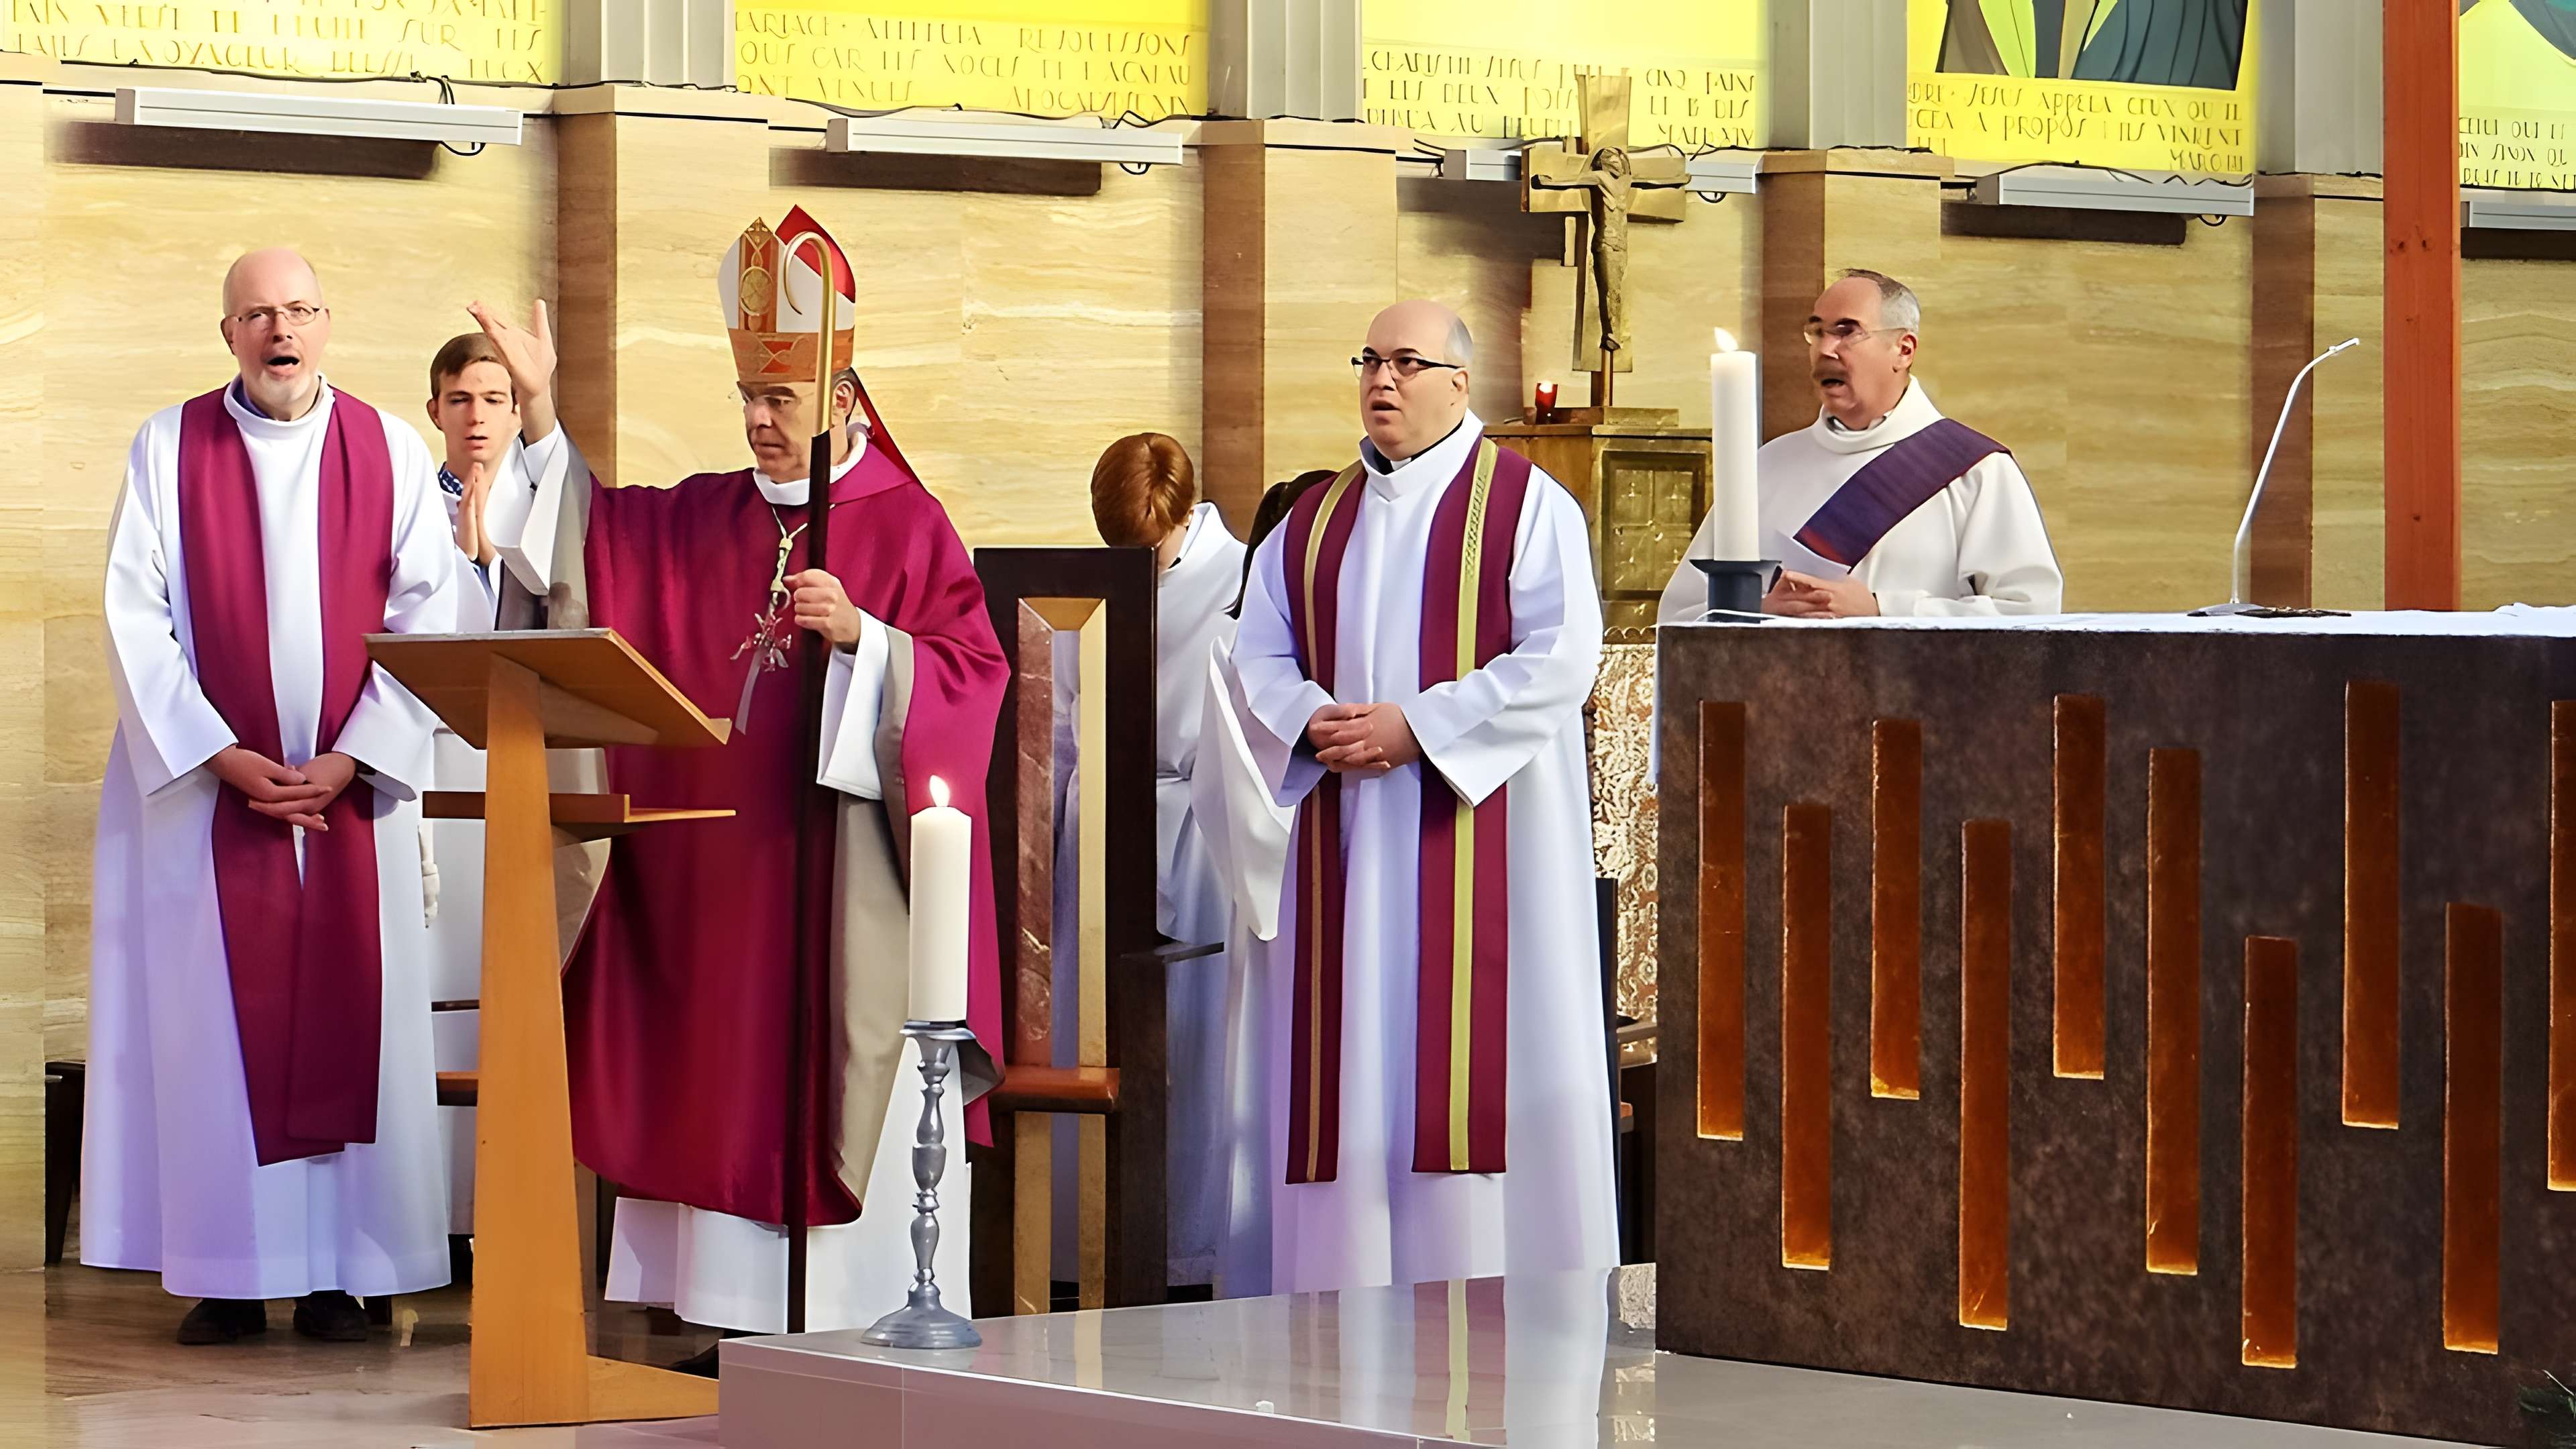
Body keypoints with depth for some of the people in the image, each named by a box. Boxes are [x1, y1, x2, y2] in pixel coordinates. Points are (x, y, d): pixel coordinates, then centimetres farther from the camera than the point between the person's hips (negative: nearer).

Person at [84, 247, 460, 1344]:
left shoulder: (391, 453, 4)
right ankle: (228, 1275, 1)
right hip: (206, 787, -1)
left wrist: (352, 760, -12)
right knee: (212, 1025, -2)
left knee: (348, 1019, -1)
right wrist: (223, 757, -13)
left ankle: (339, 1273, 3)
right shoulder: (168, 450, 2)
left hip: (352, 789, 1)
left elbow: (427, 619, -1)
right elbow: (135, 617, -3)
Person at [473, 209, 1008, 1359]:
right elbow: (583, 536, 8)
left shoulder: (907, 527, -2)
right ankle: (743, 1319, 8)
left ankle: (866, 1331, -1)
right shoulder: (699, 519, 13)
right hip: (721, 870, 5)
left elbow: (971, 673, -7)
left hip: (843, 871, -5)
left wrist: (863, 635, -21)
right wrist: (539, 412, -2)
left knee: (841, 1091, -5)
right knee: (726, 1086, 4)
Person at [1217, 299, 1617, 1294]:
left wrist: (1418, 728, -16)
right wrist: (1315, 725, -9)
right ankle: (1341, 1302, 3)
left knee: (1469, 1053, -8)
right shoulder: (1315, 520, 16)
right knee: (1350, 1055, 2)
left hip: (1476, 823, -5)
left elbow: (1562, 657, -10)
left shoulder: (1525, 505, 0)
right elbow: (1259, 655, 13)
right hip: (1346, 837, 5)